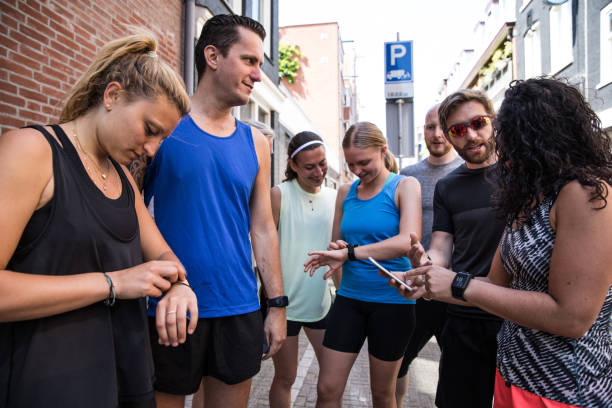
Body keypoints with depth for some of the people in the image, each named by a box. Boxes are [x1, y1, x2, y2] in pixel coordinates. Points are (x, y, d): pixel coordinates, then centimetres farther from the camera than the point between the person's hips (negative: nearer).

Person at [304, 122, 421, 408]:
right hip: (349, 298, 4)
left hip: (392, 301, -3)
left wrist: (351, 252, -28)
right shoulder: (346, 192, 7)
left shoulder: (404, 186, -6)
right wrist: (334, 256, -12)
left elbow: (408, 241, -23)